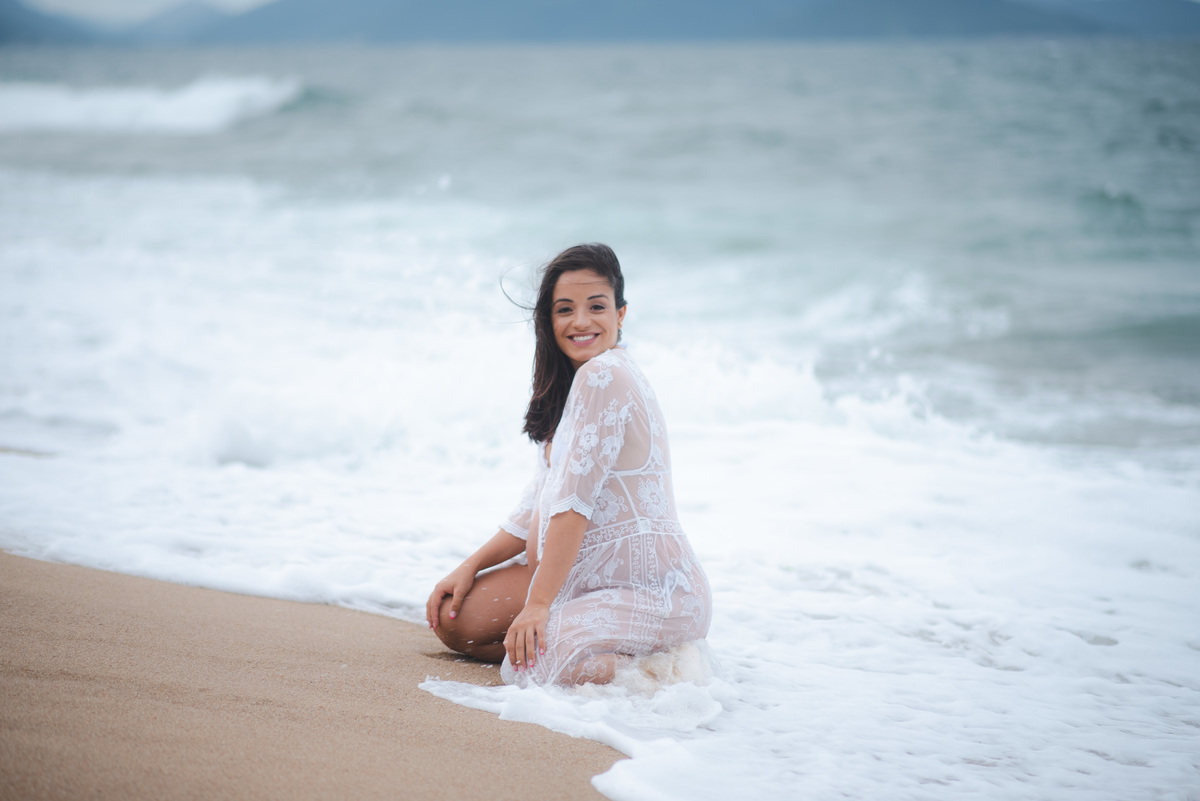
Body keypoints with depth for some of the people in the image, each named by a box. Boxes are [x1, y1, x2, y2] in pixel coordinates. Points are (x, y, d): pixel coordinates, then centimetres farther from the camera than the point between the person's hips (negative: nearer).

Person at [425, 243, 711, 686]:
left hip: (654, 592, -10)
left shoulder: (604, 375, -16)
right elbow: (537, 508, 17)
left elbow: (574, 501, -20)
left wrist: (538, 604, -19)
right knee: (454, 618, 4)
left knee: (525, 665, -29)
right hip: (592, 577, 10)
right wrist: (470, 566, 9)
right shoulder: (568, 385, 16)